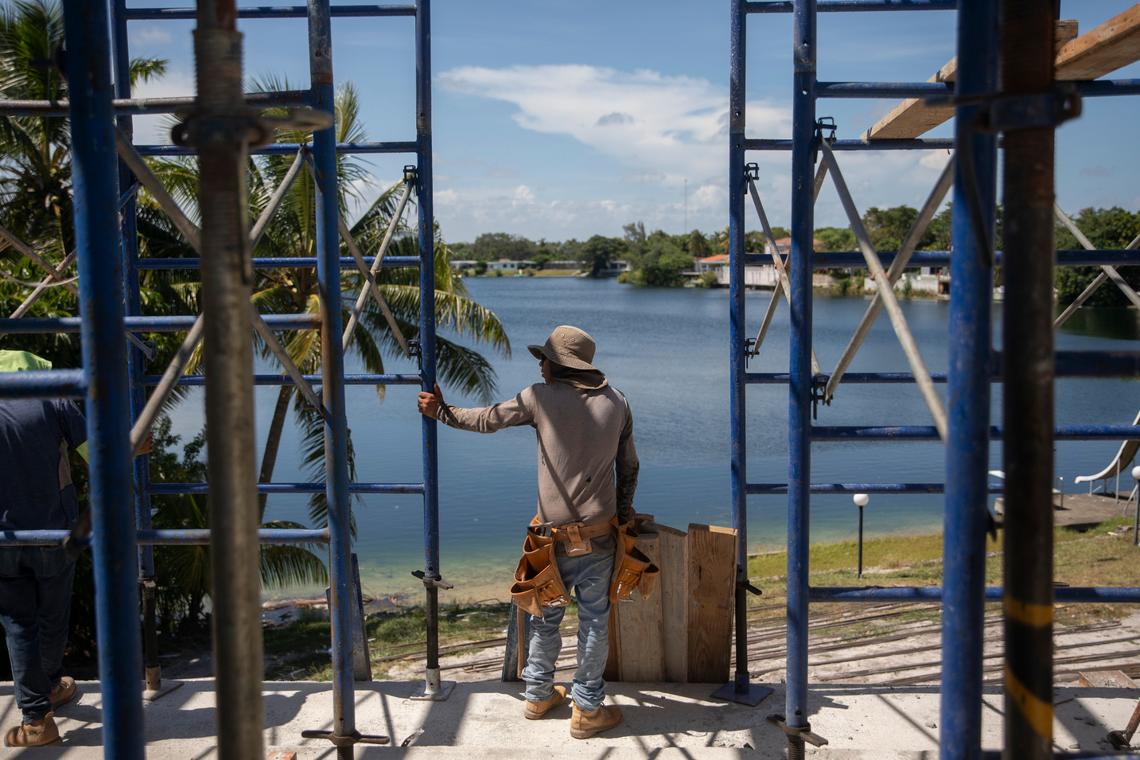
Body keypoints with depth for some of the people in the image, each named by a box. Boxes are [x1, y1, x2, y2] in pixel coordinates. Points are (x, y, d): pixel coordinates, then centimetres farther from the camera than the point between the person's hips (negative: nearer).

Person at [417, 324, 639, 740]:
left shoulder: (541, 397, -7)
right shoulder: (617, 401, 3)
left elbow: (487, 419, 4)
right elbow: (629, 466, 10)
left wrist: (442, 412, 19)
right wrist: (623, 511, 24)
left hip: (554, 534, -1)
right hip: (599, 534, 1)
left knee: (545, 615, 17)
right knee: (594, 620, 8)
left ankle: (538, 695, 33)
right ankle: (587, 710, 16)